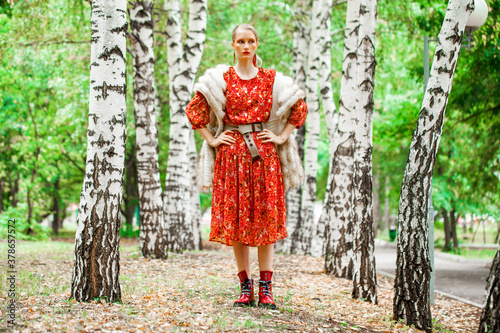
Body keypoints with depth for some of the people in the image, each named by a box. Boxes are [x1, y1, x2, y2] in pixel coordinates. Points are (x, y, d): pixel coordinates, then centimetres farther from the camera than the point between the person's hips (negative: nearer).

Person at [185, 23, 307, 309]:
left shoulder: (272, 79, 7)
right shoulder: (219, 79, 6)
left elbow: (299, 107, 13)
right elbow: (194, 110, 8)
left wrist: (282, 138, 5)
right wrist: (212, 140, 2)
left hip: (264, 154, 0)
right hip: (231, 154, 0)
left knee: (266, 218, -3)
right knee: (235, 218, -2)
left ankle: (266, 289, 0)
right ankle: (246, 288, 5)